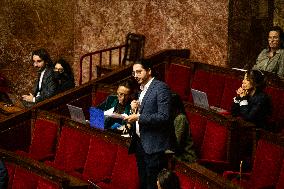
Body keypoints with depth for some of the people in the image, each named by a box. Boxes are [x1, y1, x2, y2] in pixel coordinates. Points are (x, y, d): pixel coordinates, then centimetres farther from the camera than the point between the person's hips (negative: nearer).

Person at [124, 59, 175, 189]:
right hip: (139, 143, 9)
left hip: (154, 147, -9)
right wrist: (135, 110, 2)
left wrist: (138, 117, -20)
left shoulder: (160, 88, -11)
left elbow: (164, 117, -19)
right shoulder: (142, 90, 16)